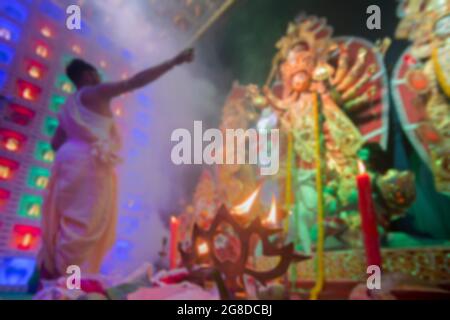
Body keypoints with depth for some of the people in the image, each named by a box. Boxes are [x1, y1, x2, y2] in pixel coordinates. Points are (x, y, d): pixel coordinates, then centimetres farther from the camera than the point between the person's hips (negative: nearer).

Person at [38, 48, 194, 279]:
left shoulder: (69, 105, 21)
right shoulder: (95, 93, -5)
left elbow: (56, 142, 19)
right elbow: (136, 81, -13)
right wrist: (174, 62, -14)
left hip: (71, 161, 10)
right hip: (88, 163, -10)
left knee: (66, 220, 14)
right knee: (83, 222, -5)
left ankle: (49, 270, 19)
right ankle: (63, 276, 0)